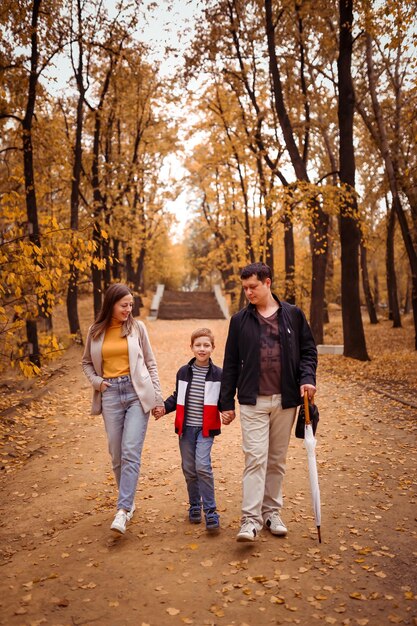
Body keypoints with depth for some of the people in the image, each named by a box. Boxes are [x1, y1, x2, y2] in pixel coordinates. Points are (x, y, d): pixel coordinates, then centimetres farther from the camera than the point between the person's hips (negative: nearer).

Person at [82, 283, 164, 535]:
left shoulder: (137, 327, 2)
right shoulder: (96, 332, 6)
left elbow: (150, 363, 6)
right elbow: (87, 362, 19)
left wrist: (158, 397, 2)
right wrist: (96, 381, 0)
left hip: (137, 392, -2)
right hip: (111, 394, 2)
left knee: (131, 452, -11)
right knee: (117, 455, 8)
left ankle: (123, 510, -8)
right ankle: (129, 502, 26)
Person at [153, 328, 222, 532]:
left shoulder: (218, 374, -3)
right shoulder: (183, 372, 4)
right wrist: (164, 408, 1)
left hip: (206, 429, -3)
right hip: (186, 427, 3)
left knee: (202, 466, -15)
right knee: (189, 469, 10)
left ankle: (210, 511, -3)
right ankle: (194, 506, 29)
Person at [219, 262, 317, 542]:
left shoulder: (293, 314, 5)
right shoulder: (240, 320, 5)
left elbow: (308, 350, 10)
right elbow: (231, 364, 7)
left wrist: (307, 377, -9)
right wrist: (227, 402, 5)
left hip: (286, 399, 1)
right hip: (253, 401, -1)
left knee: (277, 460, 11)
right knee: (256, 458, -8)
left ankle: (272, 512, 25)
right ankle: (251, 520, -3)